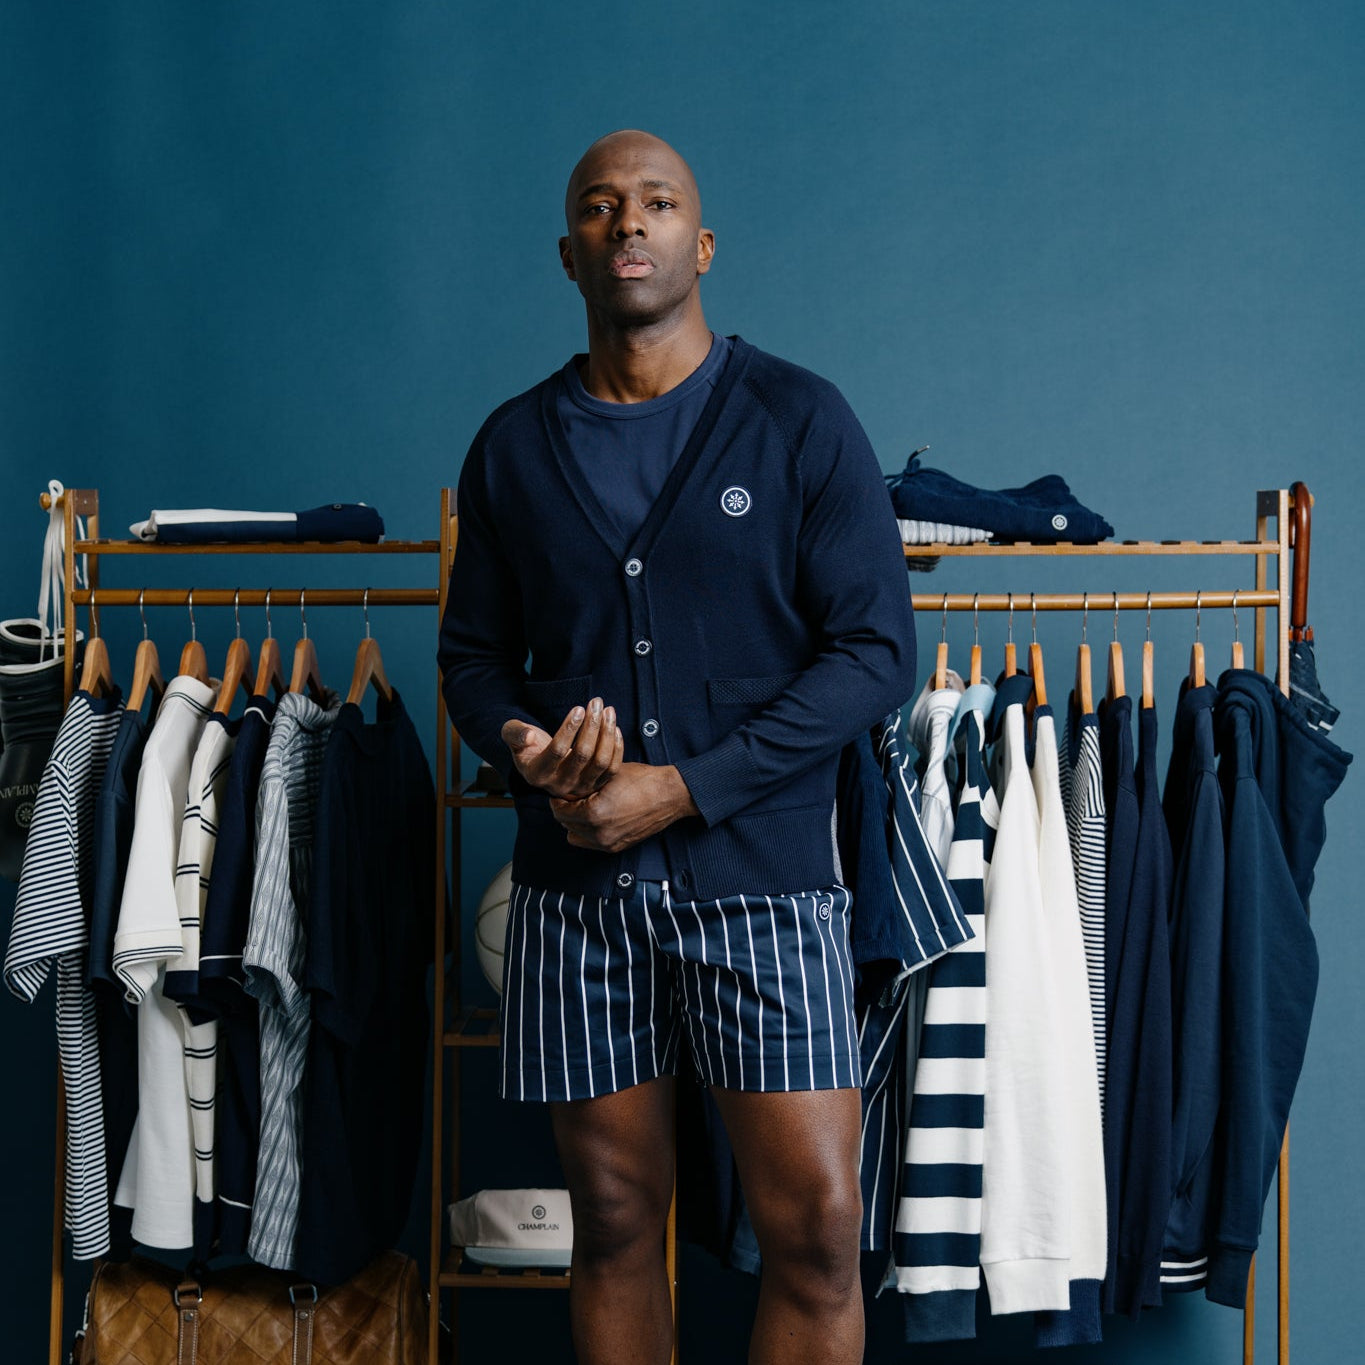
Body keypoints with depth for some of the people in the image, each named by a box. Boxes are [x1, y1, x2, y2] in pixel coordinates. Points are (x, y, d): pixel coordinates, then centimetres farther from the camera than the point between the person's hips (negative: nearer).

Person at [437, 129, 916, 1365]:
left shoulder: (800, 421, 1)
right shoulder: (513, 447, 11)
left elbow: (876, 652, -4)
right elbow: (474, 653, 17)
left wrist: (686, 787, -12)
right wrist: (520, 743, -8)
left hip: (760, 867, -2)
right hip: (575, 882, 3)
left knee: (815, 1225, -7)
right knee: (615, 1219, 8)